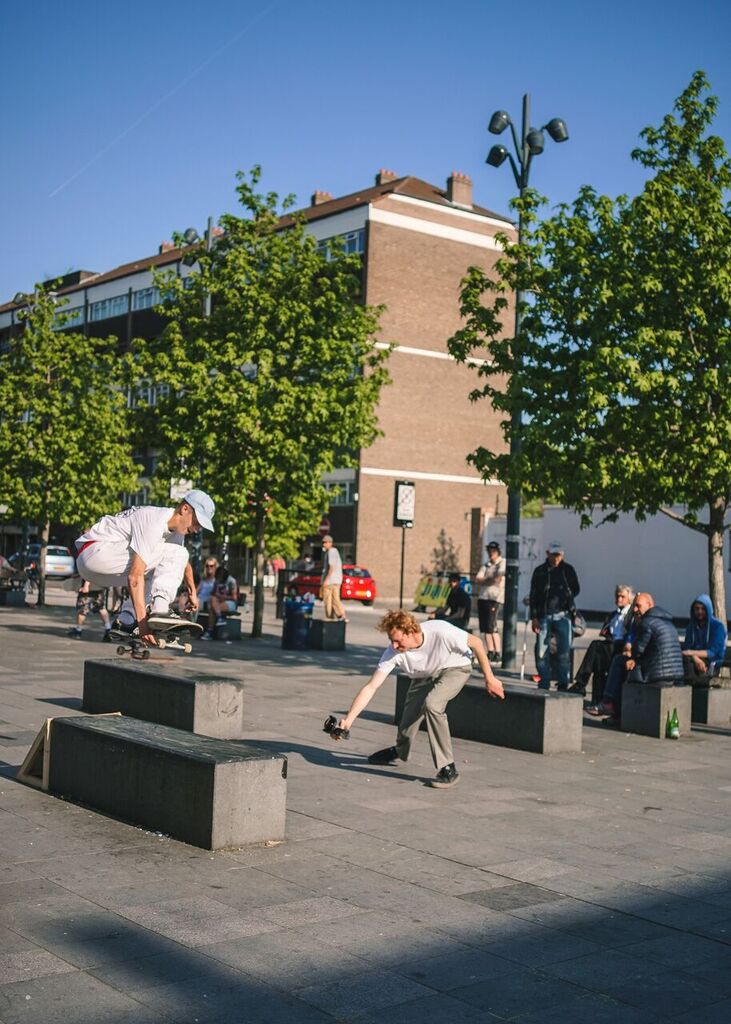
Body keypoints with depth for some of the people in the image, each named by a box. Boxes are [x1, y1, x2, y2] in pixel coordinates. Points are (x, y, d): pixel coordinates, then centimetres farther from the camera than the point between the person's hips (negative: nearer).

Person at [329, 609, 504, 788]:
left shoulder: (441, 631, -39)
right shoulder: (393, 653, -29)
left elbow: (475, 643, -22)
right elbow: (370, 688, -27)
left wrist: (489, 678, -15)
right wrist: (348, 720, -36)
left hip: (455, 668, -4)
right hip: (425, 676, 4)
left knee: (431, 704, -30)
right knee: (408, 720, 1)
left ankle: (448, 769, -19)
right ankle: (400, 752, 40)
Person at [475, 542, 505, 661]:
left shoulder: (503, 563, 2)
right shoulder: (486, 565, 19)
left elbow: (499, 576, -14)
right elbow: (478, 579, 6)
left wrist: (486, 580, -3)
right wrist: (491, 579, -9)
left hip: (495, 598, -6)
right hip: (483, 596, 6)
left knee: (491, 626, -14)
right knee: (485, 627, 3)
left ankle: (497, 653, -11)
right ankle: (490, 652, 9)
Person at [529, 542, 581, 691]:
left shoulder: (568, 570, 6)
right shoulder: (539, 571, 7)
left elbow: (575, 589, 12)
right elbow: (533, 596, 6)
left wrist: (566, 598, -5)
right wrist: (534, 617, 0)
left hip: (562, 615, -1)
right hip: (543, 616, 1)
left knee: (564, 652, -3)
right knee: (541, 652, 2)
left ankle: (563, 685, 5)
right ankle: (544, 685, 11)